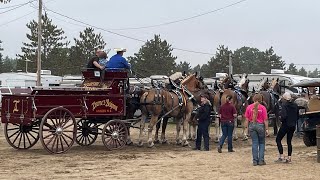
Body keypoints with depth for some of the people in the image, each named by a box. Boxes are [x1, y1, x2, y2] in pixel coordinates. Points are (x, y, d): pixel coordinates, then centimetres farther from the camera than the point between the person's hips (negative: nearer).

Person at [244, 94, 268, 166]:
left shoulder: (249, 107, 0)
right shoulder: (262, 107, -7)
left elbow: (247, 119, 1)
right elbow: (265, 120, -6)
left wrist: (246, 127, 8)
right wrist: (267, 129, -2)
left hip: (252, 125, 2)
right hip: (260, 125, -2)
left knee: (254, 143, 7)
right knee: (262, 143, 10)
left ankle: (255, 161, 7)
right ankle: (261, 160, 7)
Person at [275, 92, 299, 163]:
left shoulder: (284, 105, -14)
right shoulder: (295, 105, 6)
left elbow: (284, 115, -24)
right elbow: (297, 116, 12)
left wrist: (281, 119, -6)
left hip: (285, 125, -6)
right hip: (293, 126, 6)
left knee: (278, 139, 6)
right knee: (289, 141, 14)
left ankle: (281, 157, -1)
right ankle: (289, 158, 12)